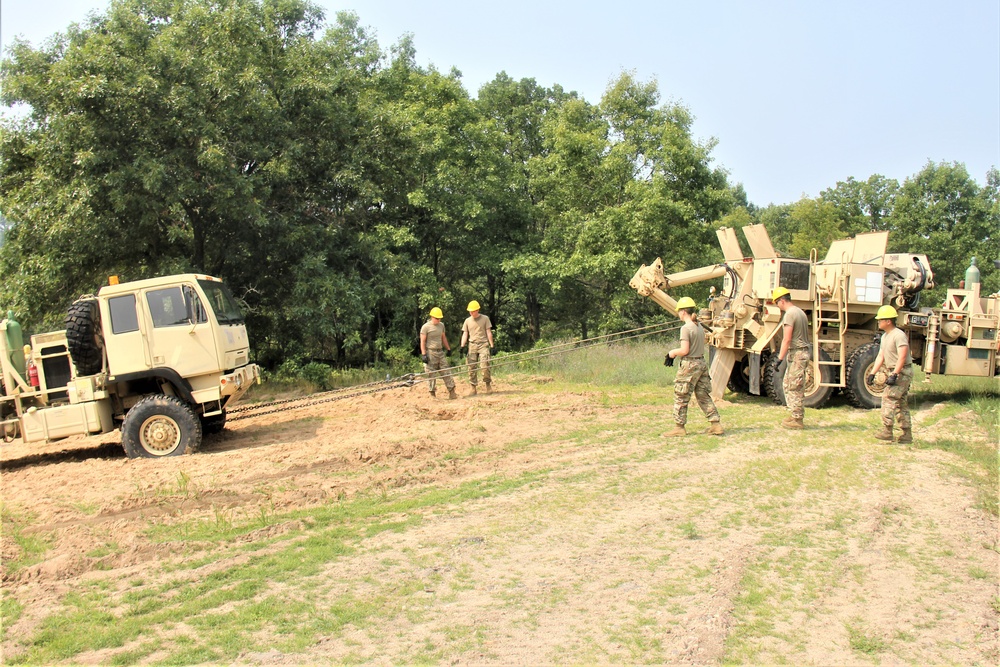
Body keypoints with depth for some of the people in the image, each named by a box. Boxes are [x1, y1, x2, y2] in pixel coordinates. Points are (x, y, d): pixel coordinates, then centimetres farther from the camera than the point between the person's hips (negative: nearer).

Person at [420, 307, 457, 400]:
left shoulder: (441, 325, 11)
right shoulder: (426, 327, -9)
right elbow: (422, 341, -10)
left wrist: (448, 348, 25)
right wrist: (423, 354, -16)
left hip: (440, 352, 6)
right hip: (430, 353, -6)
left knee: (446, 372, 3)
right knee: (431, 375, -1)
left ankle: (452, 392, 5)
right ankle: (432, 394, 6)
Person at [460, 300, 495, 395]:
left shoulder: (485, 318, 3)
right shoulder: (467, 320, 10)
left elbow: (489, 333, 3)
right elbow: (465, 334, 9)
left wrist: (492, 346, -2)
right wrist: (462, 346, -3)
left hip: (483, 344, -3)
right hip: (472, 345, 3)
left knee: (485, 366, -15)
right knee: (472, 367, 0)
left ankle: (488, 385, 1)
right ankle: (473, 388, 6)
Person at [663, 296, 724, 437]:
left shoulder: (685, 328, -15)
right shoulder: (699, 327, 10)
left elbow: (684, 350, -20)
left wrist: (672, 353, -1)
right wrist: (675, 354, 12)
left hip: (689, 365, -8)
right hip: (702, 363, 8)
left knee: (680, 397, 3)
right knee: (704, 396, 14)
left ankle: (679, 427, 7)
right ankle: (716, 424, 12)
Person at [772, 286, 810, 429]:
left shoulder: (790, 314, -14)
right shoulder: (800, 312, 17)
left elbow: (787, 339, -20)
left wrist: (780, 358, -19)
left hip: (796, 354, -10)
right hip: (803, 352, 10)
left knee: (794, 388, -5)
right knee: (787, 384, 16)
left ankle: (797, 419, -1)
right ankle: (795, 414, 20)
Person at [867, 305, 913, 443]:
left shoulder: (899, 335, -16)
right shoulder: (885, 336, 15)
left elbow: (902, 357, -24)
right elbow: (881, 356, 14)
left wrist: (894, 375, -29)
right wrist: (872, 373, 7)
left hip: (902, 372, -10)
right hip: (896, 372, 10)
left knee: (888, 398, -16)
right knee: (900, 403, 11)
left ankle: (887, 431, -17)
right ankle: (907, 434, 17)